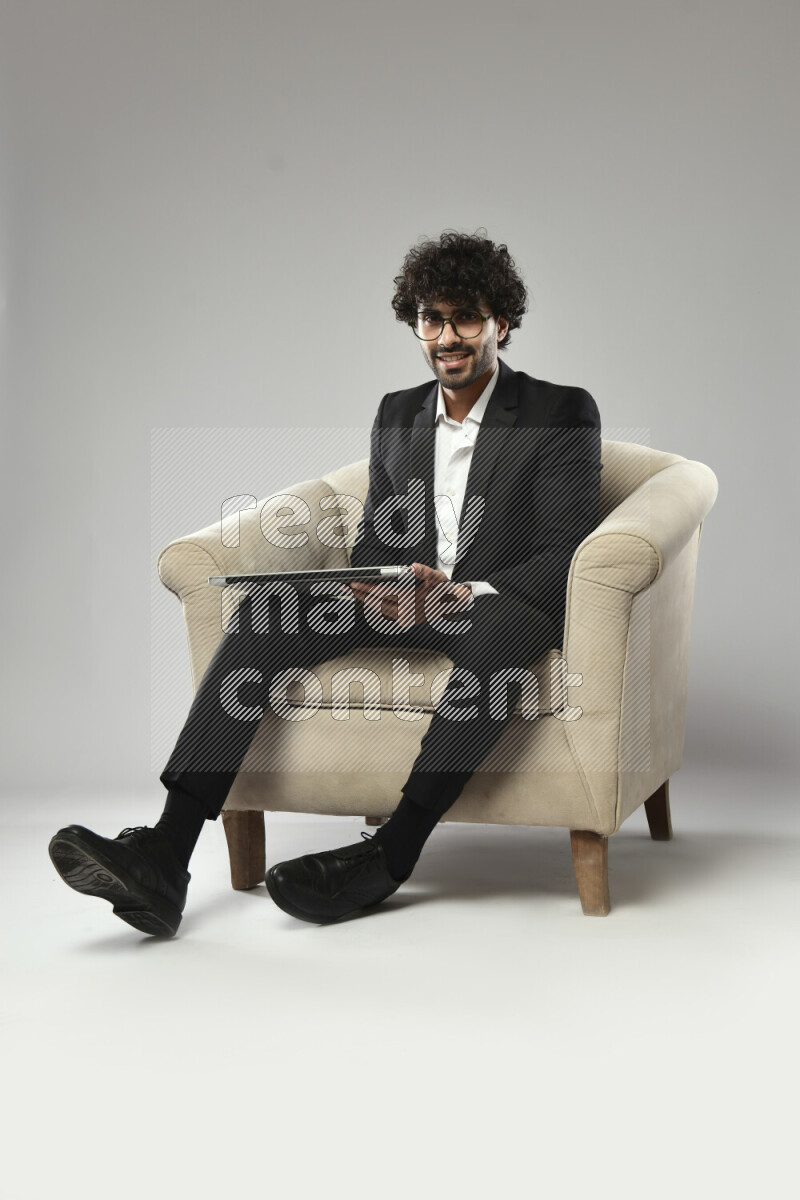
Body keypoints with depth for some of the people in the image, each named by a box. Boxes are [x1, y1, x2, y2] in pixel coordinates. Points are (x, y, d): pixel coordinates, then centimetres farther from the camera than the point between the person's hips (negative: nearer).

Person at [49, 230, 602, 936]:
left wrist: (461, 595, -27)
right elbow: (374, 541, 16)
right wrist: (369, 591, -9)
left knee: (503, 627, -41)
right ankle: (165, 859, -31)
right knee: (266, 611, -20)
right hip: (403, 606, 5)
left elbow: (563, 559, -10)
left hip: (500, 608, -4)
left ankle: (390, 857, -36)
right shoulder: (398, 414, 16)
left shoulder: (564, 414, -1)